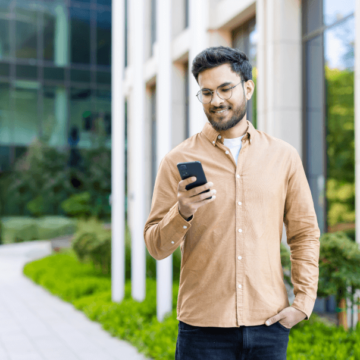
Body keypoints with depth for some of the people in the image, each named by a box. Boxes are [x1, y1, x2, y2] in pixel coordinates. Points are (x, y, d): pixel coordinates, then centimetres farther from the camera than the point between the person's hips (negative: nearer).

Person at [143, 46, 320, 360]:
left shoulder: (284, 156, 6)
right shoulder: (178, 161, 0)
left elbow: (305, 233, 10)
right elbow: (156, 247, -1)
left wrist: (304, 300, 2)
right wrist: (182, 213, -19)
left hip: (270, 322, 2)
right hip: (203, 325, -1)